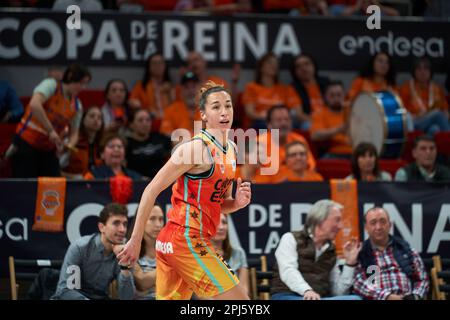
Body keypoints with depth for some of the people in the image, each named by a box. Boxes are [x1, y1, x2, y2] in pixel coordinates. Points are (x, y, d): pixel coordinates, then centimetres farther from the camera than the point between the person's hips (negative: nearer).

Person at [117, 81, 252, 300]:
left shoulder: (231, 149, 13)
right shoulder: (196, 148, -13)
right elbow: (151, 190, -13)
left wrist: (237, 202, 1)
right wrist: (135, 241, -13)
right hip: (185, 240, -9)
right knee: (239, 300, -9)